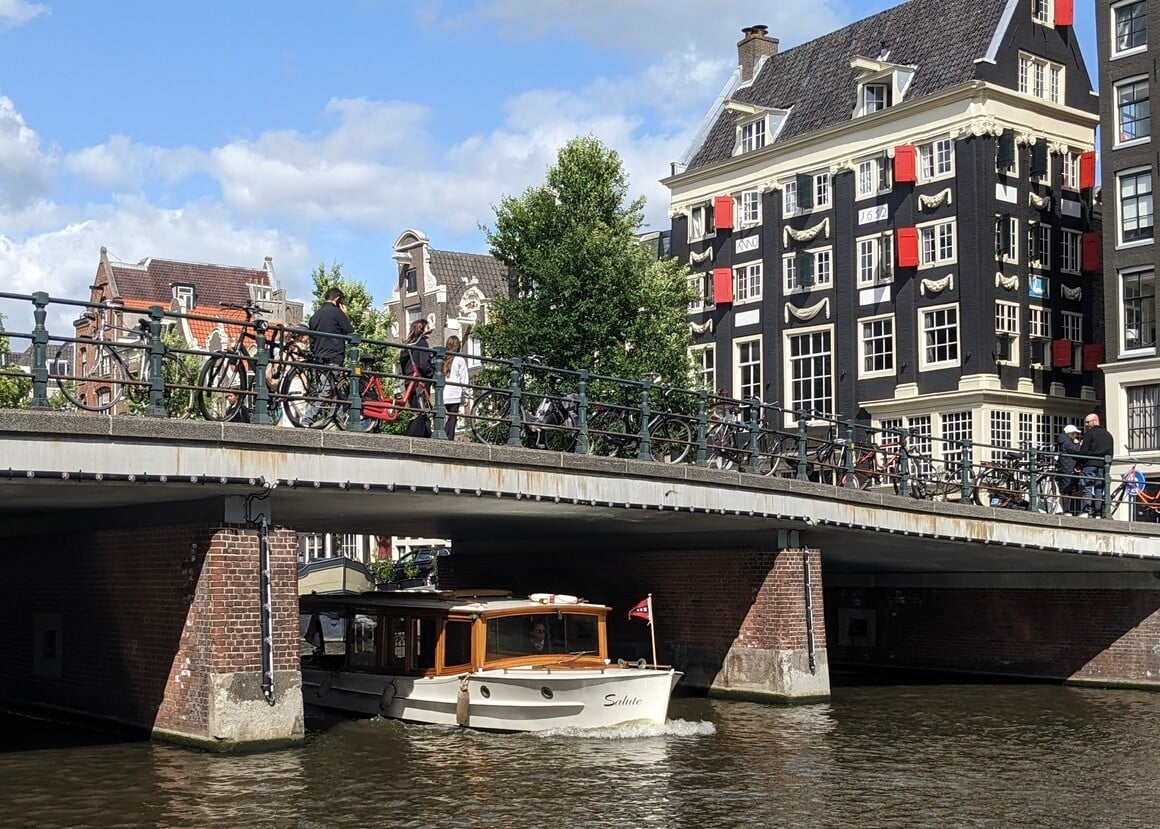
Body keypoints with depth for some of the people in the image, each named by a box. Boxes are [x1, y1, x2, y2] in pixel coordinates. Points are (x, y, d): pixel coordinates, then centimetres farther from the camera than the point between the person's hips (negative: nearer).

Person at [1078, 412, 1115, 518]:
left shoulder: (1090, 433, -4)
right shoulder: (1108, 435, 18)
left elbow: (1084, 451, -10)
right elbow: (1111, 452, 17)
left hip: (1090, 464, -6)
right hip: (1103, 465, 6)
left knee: (1087, 488, -6)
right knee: (1099, 489, 6)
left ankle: (1086, 511, -15)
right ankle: (1098, 514, 2)